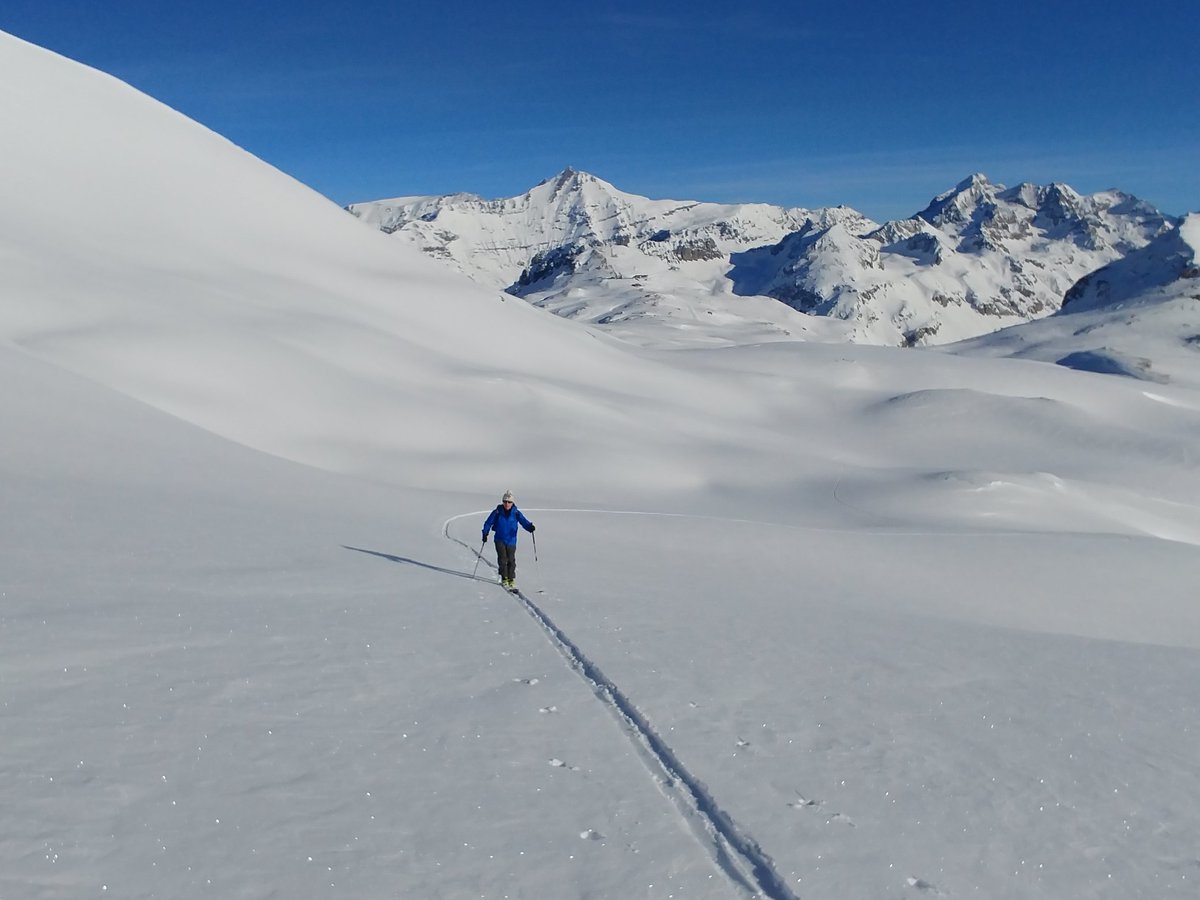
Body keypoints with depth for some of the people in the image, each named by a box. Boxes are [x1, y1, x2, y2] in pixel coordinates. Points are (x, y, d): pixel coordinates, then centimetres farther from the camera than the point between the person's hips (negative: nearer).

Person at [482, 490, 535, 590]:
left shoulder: (516, 513, -4)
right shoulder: (497, 512, -5)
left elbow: (524, 521, -14)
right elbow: (488, 523, 3)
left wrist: (530, 527, -33)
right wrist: (485, 534, 0)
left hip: (511, 541, 0)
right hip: (500, 540, 0)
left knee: (511, 561, 0)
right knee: (502, 560, 0)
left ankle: (512, 579, 13)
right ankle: (504, 579, 14)